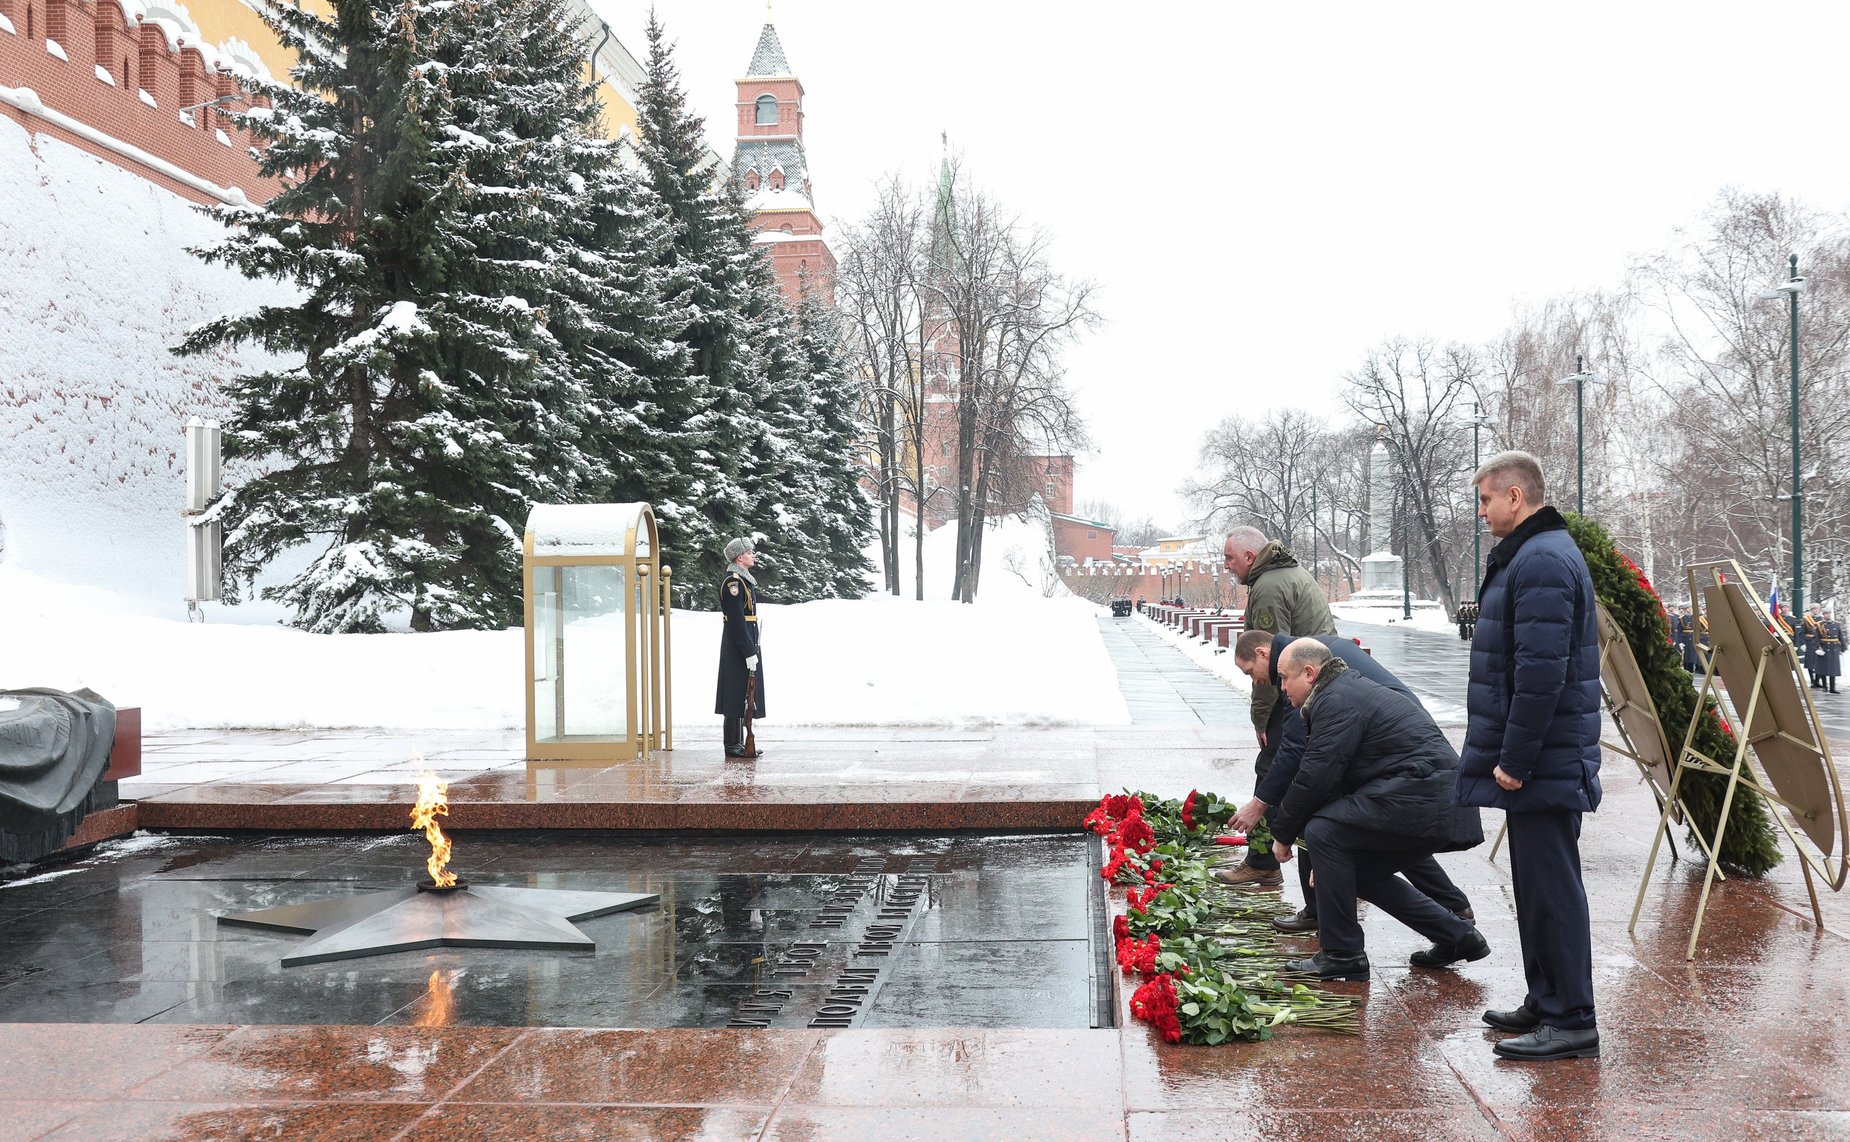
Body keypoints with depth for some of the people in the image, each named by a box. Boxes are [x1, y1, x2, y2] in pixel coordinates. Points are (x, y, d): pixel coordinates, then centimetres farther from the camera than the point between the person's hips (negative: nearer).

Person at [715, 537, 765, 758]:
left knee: (741, 696, 13)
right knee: (737, 694, -6)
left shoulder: (743, 579, 16)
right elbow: (737, 620, -21)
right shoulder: (733, 581, -16)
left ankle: (738, 743, 18)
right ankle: (733, 746, -1)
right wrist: (749, 652, -21)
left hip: (746, 641, 10)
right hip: (738, 646, -10)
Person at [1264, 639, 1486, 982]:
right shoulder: (1349, 689, 23)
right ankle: (1456, 936, 22)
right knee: (1361, 870, 18)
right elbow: (1325, 774, 25)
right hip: (1442, 804, 11)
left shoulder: (1336, 701, -10)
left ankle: (1343, 956, -7)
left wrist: (1282, 834, -1)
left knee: (1323, 831, -13)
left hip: (1423, 797, -11)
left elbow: (1314, 777, -15)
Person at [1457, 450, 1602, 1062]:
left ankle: (1572, 1021, 1)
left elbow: (1541, 673, -24)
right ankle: (1545, 1001, 27)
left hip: (1543, 763, -11)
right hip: (1541, 762, 11)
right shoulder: (1530, 555, 17)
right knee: (1538, 885, 17)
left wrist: (1515, 759, -21)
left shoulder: (1542, 562, -17)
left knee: (1552, 889, -5)